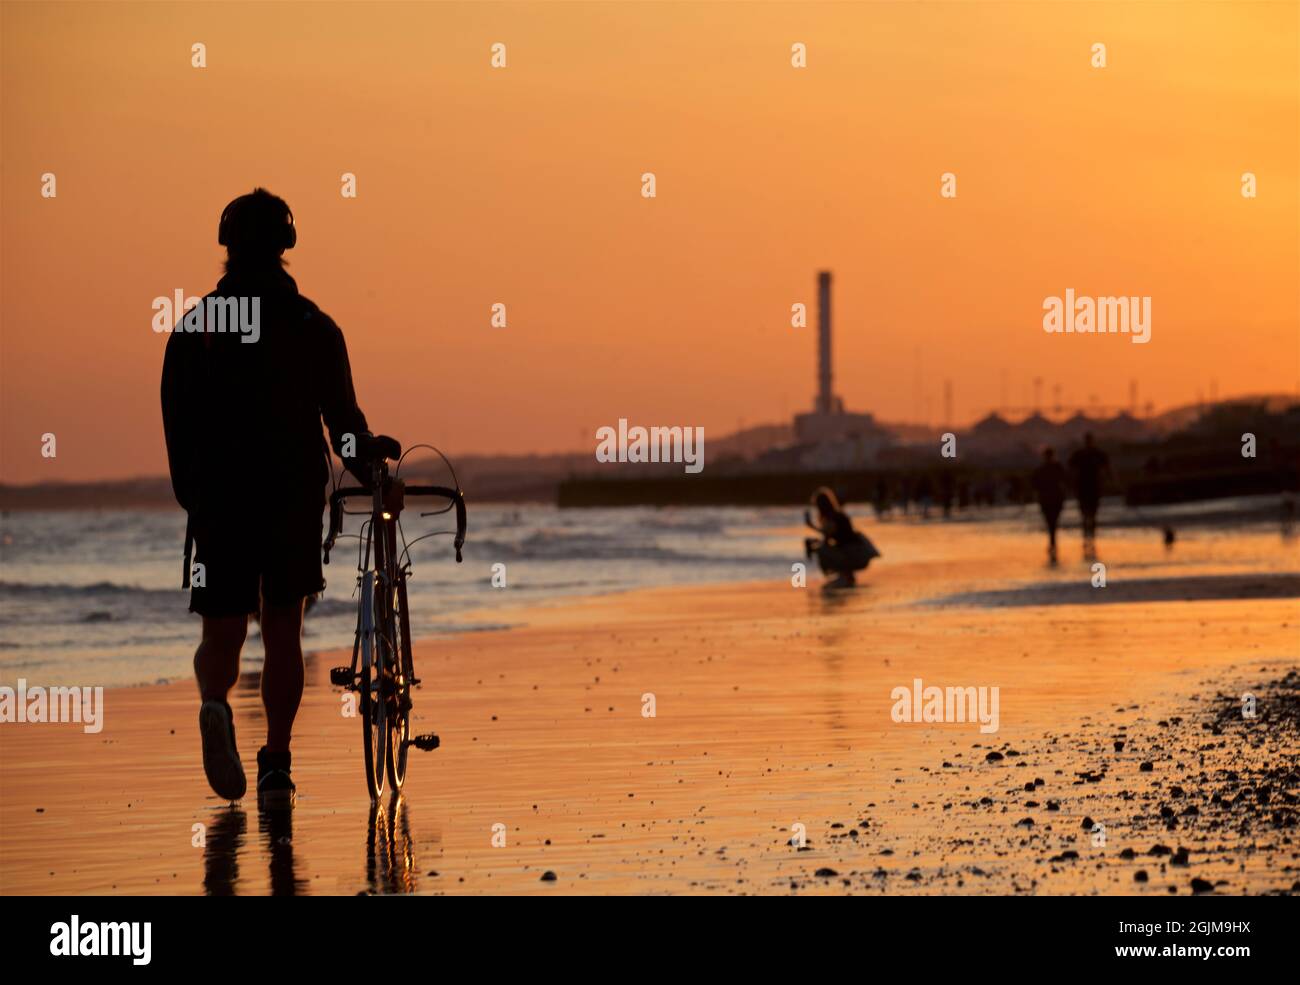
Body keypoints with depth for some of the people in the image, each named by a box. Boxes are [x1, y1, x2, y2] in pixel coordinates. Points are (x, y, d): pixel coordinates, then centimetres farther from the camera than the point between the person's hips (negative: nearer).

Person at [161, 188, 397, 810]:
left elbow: (177, 425, -1)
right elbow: (342, 417, -1)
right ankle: (276, 767, 4)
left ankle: (215, 705, -24)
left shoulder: (193, 327, 0)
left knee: (221, 634, 8)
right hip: (295, 496, 0)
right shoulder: (315, 328, -1)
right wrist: (370, 471, 14)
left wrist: (193, 496, 9)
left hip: (218, 500, 0)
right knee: (283, 631, 11)